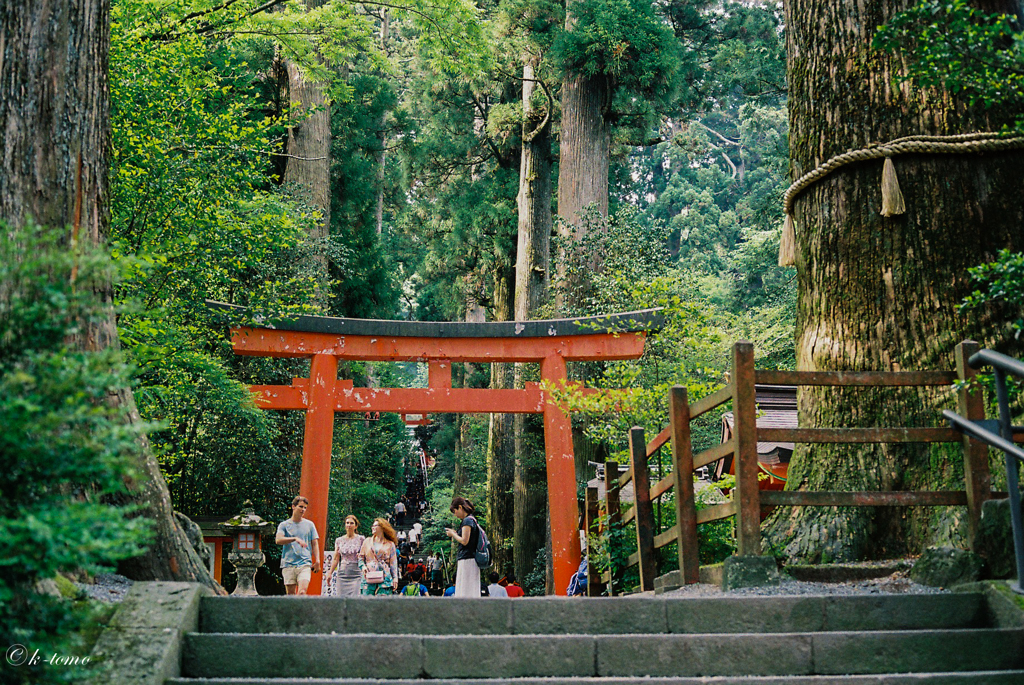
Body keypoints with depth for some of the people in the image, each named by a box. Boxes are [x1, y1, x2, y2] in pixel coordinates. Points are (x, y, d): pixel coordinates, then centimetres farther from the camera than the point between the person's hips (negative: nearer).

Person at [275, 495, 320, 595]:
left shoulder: (309, 524, 13)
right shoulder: (284, 525, 8)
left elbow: (314, 544, 14)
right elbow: (278, 540, -9)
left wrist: (317, 561, 0)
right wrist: (295, 539, -23)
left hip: (305, 564, 0)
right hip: (288, 564, 0)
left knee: (302, 592, -18)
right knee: (290, 595, 0)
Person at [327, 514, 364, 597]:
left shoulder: (361, 539, 5)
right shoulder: (339, 540, 12)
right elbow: (335, 559, 14)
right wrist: (330, 573, 7)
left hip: (356, 574, -2)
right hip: (342, 574, 3)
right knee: (341, 597, -4)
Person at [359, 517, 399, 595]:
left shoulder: (390, 544, 10)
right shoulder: (367, 541, 16)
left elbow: (393, 563, 9)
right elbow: (361, 557, 19)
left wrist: (395, 578, 1)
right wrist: (362, 566, -2)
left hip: (384, 578, -2)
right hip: (368, 578, 2)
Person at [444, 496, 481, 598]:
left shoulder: (467, 520, -12)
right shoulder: (472, 520, 17)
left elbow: (464, 541, -18)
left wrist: (453, 534, -3)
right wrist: (456, 533, 15)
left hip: (467, 560, -10)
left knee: (466, 591, -10)